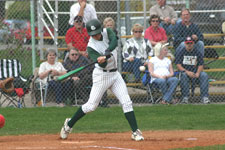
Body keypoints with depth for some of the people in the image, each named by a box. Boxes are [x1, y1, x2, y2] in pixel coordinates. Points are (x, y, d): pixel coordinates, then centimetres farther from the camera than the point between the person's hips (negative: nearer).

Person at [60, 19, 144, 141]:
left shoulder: (107, 32, -4)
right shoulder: (91, 47, -16)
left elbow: (114, 41, -25)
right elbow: (103, 65, -26)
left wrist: (106, 54, -40)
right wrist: (102, 61, -49)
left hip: (115, 74, 4)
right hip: (101, 75, -4)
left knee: (126, 102, -4)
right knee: (91, 105, -3)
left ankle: (135, 132, -4)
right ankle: (69, 124, 16)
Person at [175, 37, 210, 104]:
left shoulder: (197, 52, 8)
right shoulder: (181, 52, 2)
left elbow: (201, 65, 5)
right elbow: (178, 65, -5)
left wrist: (198, 73, -16)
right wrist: (187, 72, -20)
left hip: (195, 72, 2)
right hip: (184, 70, -2)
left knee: (204, 75, -27)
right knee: (184, 75, -36)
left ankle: (205, 97, -31)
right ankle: (185, 97, -34)